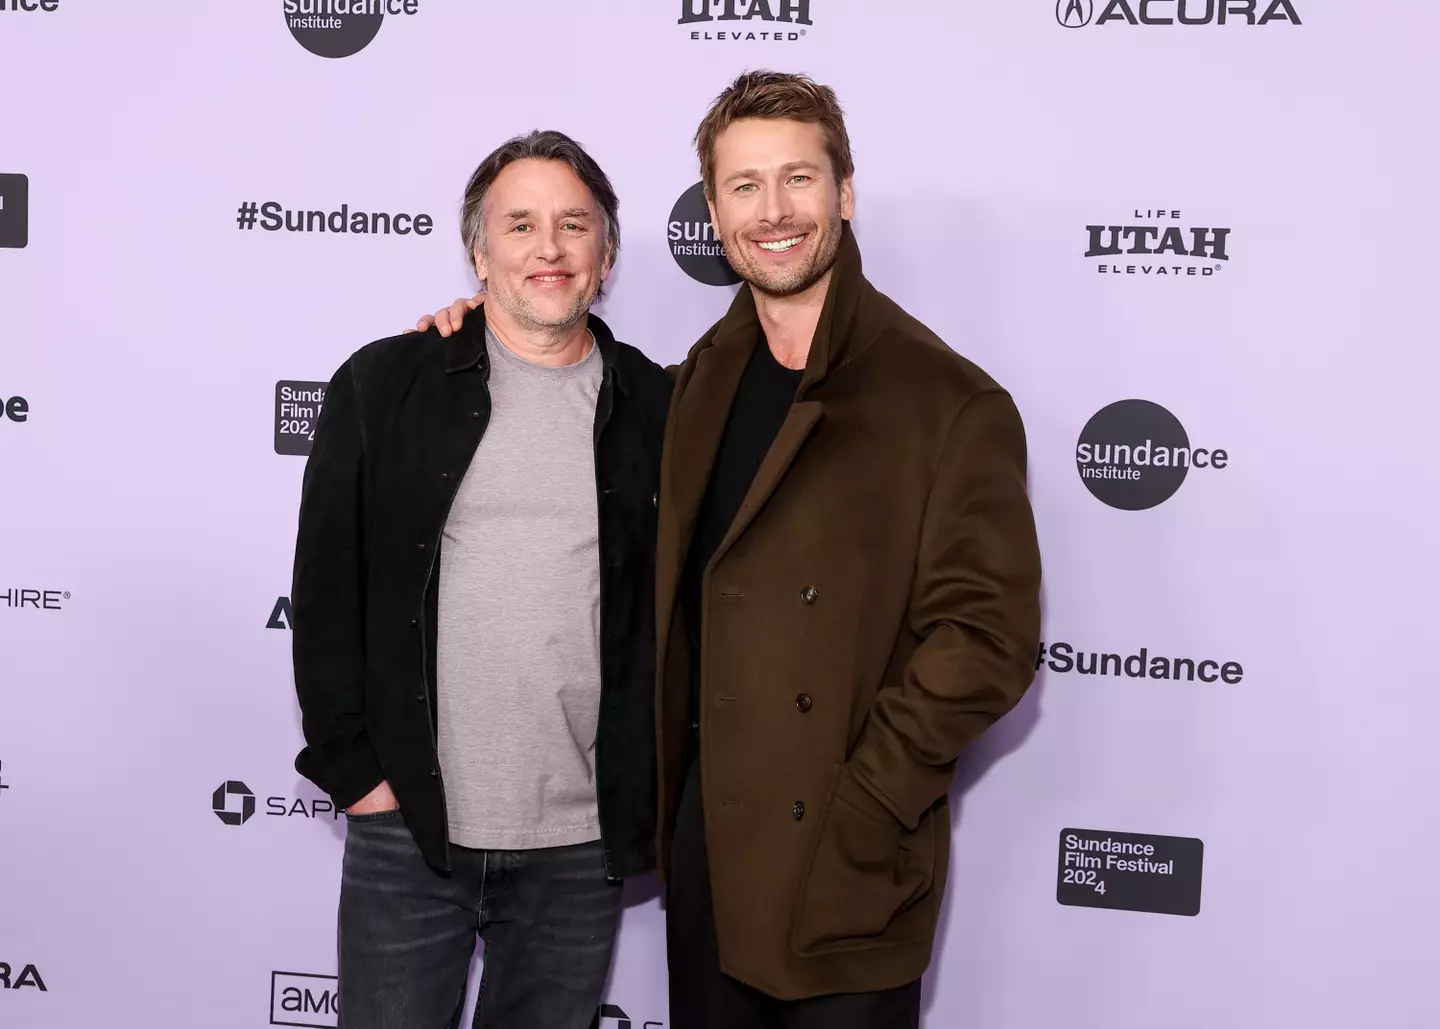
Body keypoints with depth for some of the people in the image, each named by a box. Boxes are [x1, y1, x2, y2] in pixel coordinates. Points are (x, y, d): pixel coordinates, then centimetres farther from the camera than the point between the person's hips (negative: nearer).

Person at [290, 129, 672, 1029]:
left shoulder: (657, 408, 3)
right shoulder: (384, 385, 0)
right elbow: (327, 591, 1)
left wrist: (650, 802, 3)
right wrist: (354, 769, -3)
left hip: (583, 846, 1)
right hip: (407, 828, -1)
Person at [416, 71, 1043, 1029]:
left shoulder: (950, 404, -13)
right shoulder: (704, 380, 7)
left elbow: (988, 637, -14)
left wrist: (855, 808, -16)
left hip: (842, 862, -5)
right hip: (703, 831, 6)